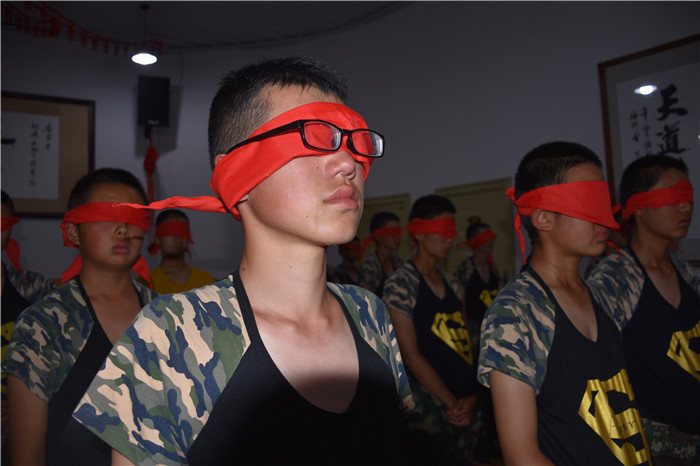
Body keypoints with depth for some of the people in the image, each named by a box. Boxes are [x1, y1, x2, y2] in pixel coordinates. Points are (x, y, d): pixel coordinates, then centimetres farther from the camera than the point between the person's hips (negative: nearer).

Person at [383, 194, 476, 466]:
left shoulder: (450, 284, 10)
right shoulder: (400, 284, -12)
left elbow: (463, 342, 9)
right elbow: (411, 355, -15)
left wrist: (470, 397, -3)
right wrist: (451, 402, -11)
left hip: (463, 406, 6)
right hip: (429, 409, -6)